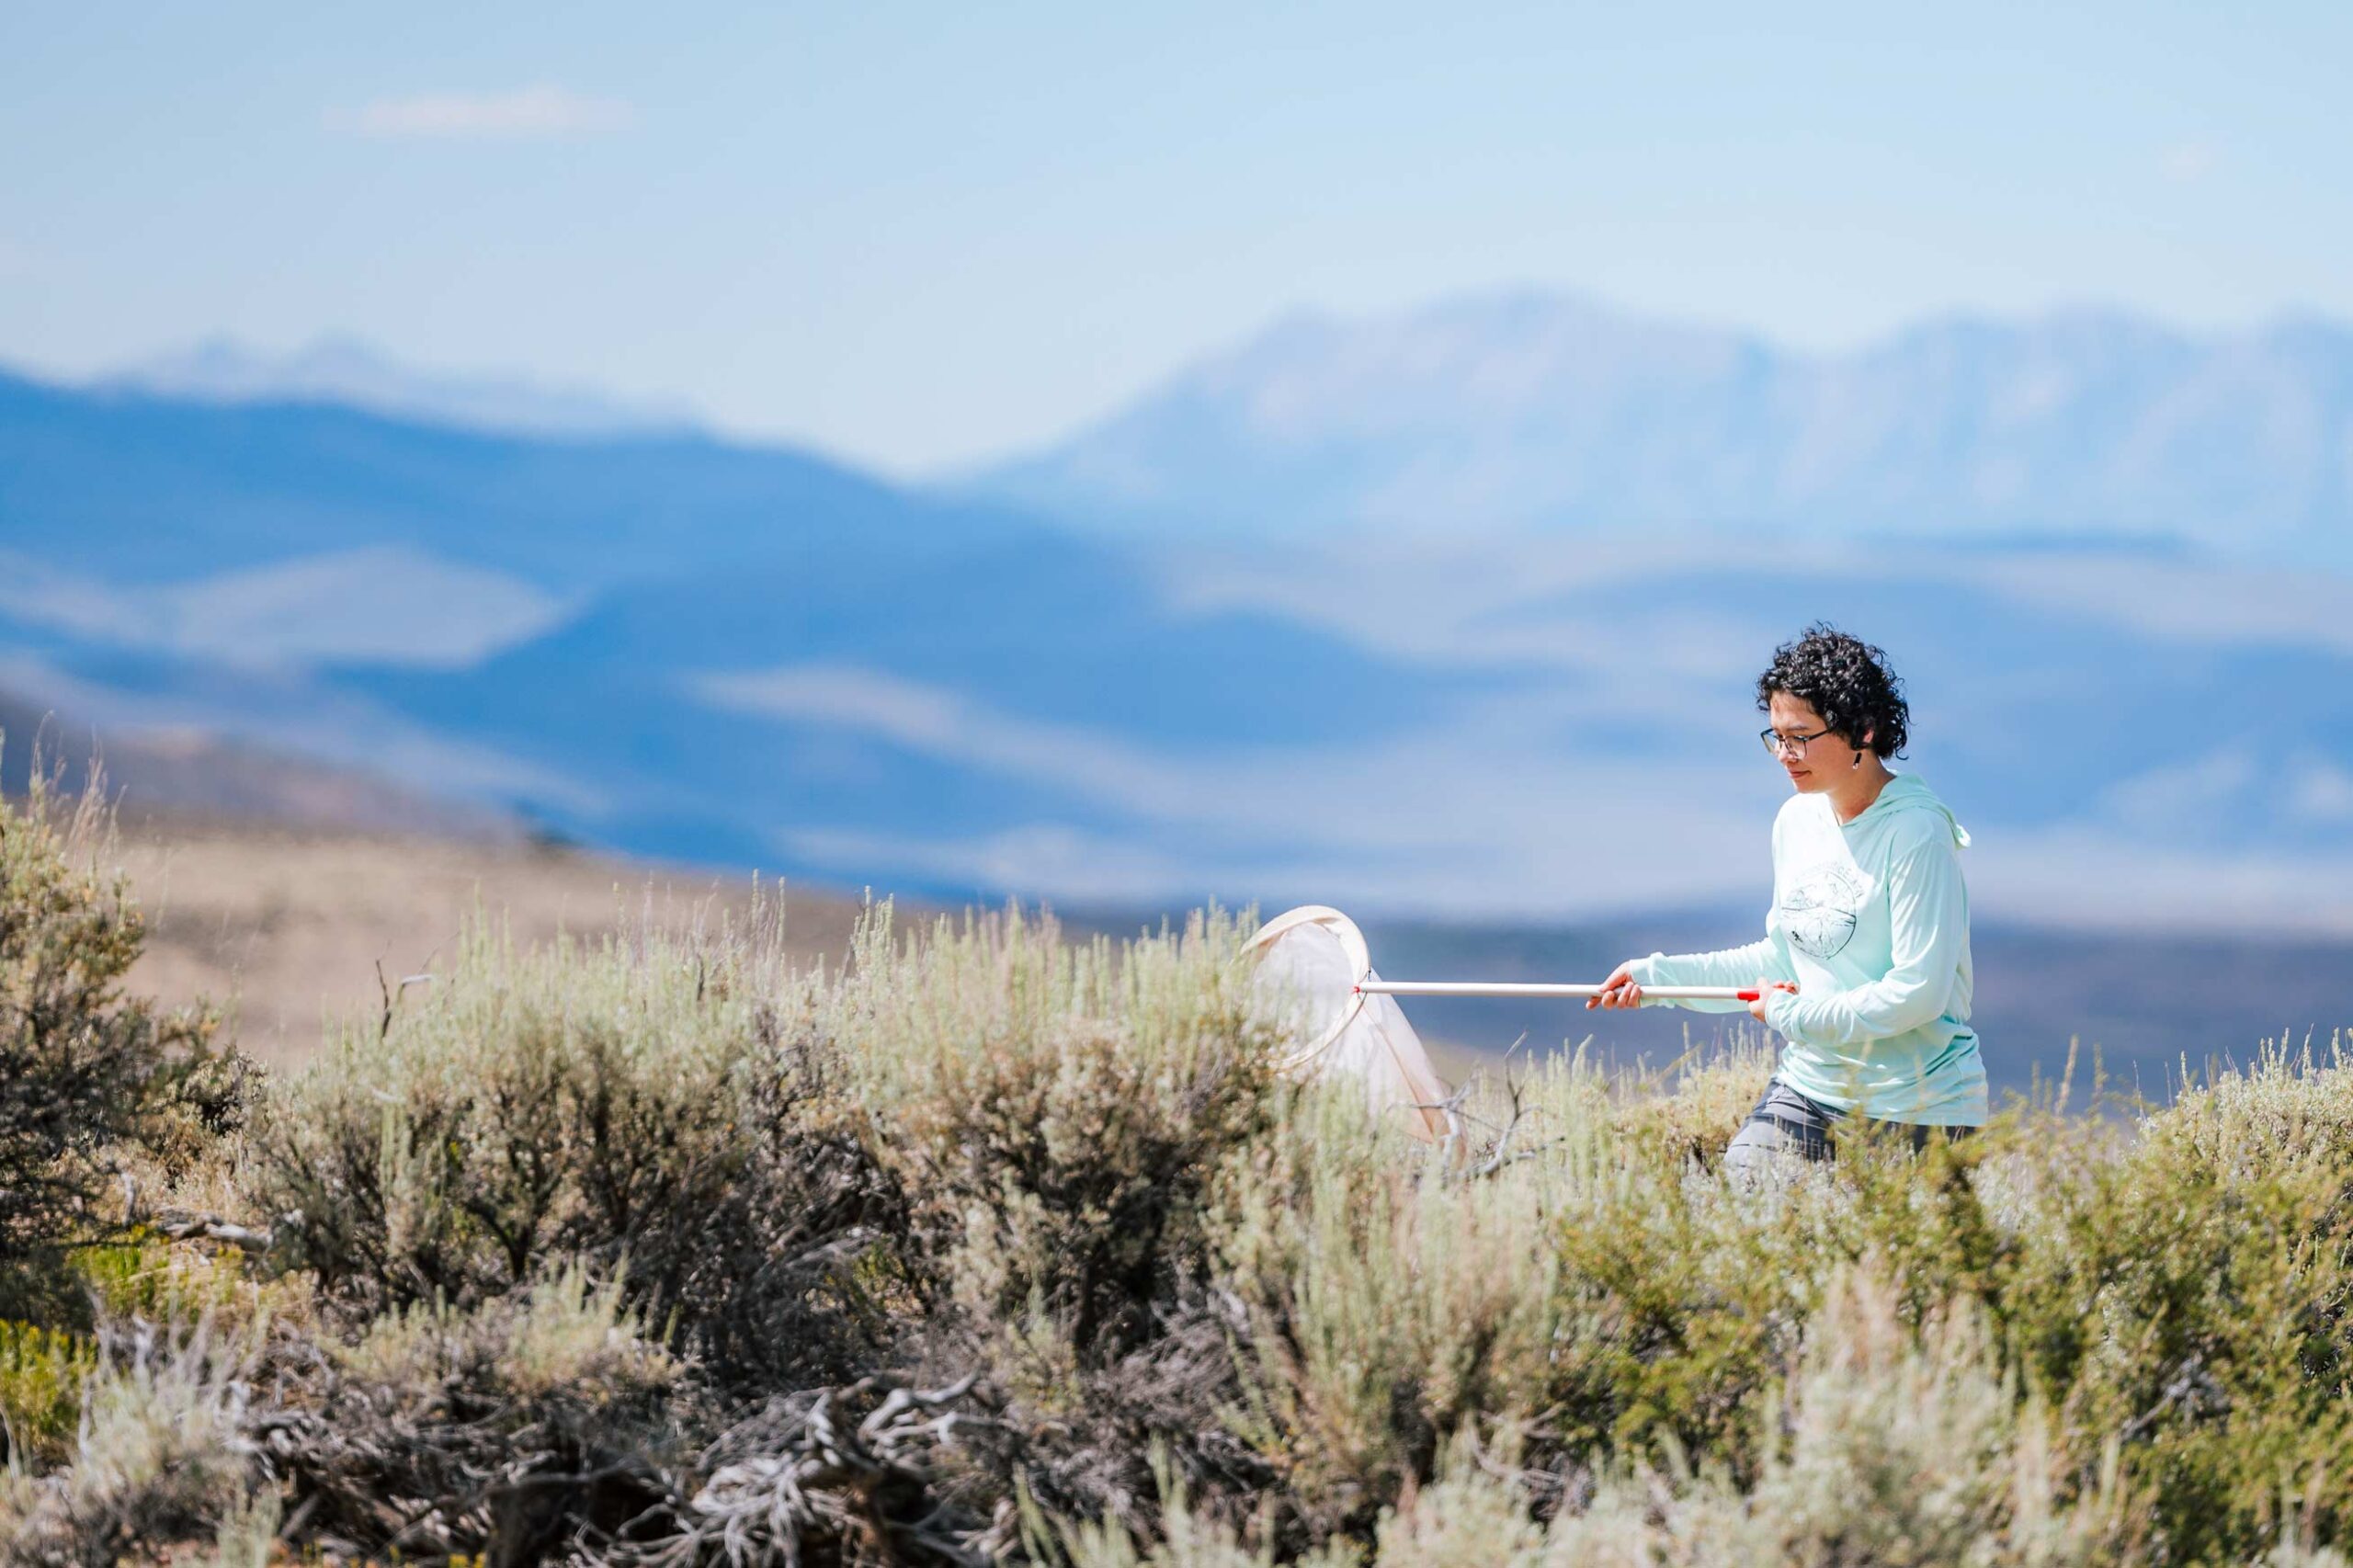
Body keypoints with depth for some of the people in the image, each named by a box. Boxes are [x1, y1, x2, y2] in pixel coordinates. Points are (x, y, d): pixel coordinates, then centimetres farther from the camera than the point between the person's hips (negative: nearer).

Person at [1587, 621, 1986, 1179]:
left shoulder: (1915, 834, -16)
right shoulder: (1796, 820, 8)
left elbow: (1919, 992, -21)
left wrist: (1792, 1015, -13)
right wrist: (1658, 974, 10)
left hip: (1914, 1112, -7)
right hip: (1809, 1087, 7)